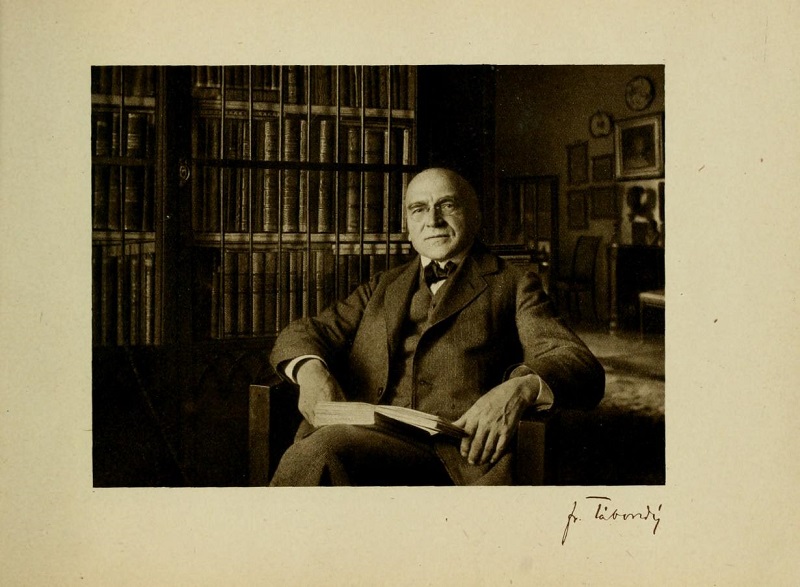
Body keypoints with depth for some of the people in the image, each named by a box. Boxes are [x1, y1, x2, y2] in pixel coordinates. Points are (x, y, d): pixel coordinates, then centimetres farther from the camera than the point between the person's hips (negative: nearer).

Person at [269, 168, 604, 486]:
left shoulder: (512, 286, 16)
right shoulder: (383, 287, 29)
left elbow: (583, 368, 3)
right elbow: (300, 335, 19)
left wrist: (520, 388, -21)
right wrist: (310, 371, -7)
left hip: (451, 450, -3)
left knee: (325, 448, -32)